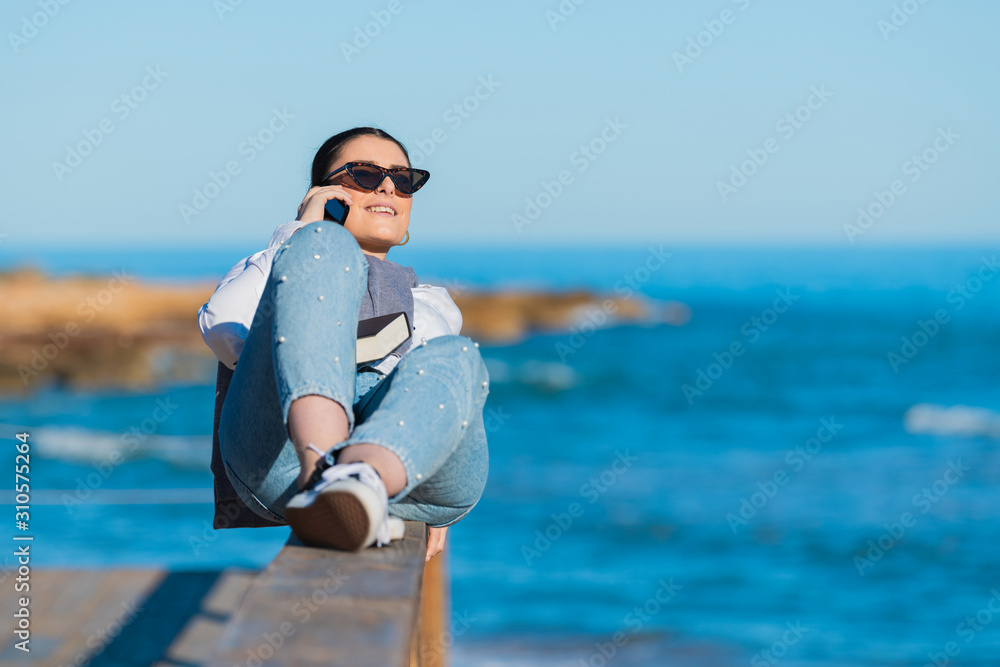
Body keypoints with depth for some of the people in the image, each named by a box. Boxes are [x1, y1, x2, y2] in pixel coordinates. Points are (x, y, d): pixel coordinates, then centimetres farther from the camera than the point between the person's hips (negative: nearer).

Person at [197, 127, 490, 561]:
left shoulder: (433, 303, 44)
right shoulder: (270, 268, 35)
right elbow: (218, 324, 12)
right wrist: (301, 233, 17)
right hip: (285, 448, -1)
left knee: (453, 359, -33)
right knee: (323, 249, -24)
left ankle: (353, 485, -67)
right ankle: (321, 470, -52)